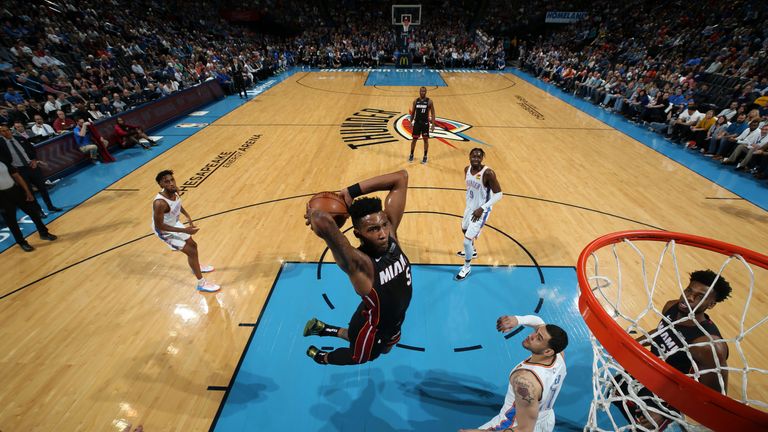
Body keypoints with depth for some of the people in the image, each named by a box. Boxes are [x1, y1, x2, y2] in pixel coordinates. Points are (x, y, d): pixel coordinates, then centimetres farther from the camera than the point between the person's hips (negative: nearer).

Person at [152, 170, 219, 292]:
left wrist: (187, 216, -1)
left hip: (174, 223, 8)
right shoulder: (160, 203, -39)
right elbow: (159, 226, -30)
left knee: (193, 245, 23)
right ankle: (201, 283, 7)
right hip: (164, 230, -8)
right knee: (191, 251, -7)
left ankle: (197, 267, 53)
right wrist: (184, 230, -32)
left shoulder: (175, 190, -16)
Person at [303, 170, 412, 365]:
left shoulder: (390, 234, -22)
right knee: (358, 357, 27)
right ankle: (320, 356, 58)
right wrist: (313, 216, -39)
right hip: (373, 326, -6)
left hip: (394, 320, 6)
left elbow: (401, 177, -27)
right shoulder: (358, 263, -40)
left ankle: (326, 329, 51)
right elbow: (323, 223, -62)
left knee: (385, 348, 36)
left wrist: (351, 191, -30)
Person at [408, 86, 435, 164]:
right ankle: (411, 155, 21)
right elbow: (412, 112, 11)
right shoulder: (415, 101, 3)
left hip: (425, 123, -2)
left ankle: (425, 157, 15)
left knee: (426, 140, 4)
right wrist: (411, 122, 6)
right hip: (417, 123, 2)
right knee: (414, 139, 6)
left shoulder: (429, 101, -5)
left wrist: (433, 124, -10)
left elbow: (433, 113, -3)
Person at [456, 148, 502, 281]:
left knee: (467, 240, -8)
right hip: (470, 207, 8)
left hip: (481, 211, -8)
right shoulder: (467, 169, -4)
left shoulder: (488, 173, -26)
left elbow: (498, 194, -22)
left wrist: (482, 208, -29)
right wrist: (468, 202, 16)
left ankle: (467, 267, 19)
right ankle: (472, 251, 59)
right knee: (464, 229, 29)